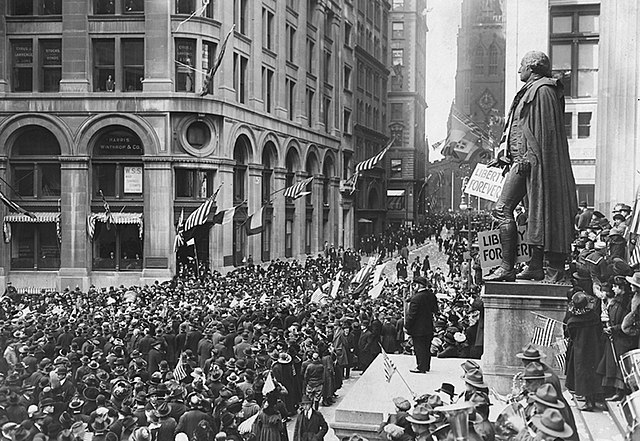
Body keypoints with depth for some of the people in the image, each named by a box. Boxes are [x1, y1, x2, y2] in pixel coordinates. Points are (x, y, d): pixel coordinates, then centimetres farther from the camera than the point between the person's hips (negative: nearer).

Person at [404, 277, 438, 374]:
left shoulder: (416, 298, -20)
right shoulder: (431, 296, 2)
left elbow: (411, 315, -18)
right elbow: (435, 310, 13)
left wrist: (406, 326, -10)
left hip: (418, 329, -7)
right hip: (429, 327, 7)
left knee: (419, 348, 1)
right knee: (426, 347, 16)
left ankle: (421, 367, 6)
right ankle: (427, 366, 25)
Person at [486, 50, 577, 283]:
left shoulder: (542, 91, -9)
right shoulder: (531, 91, 22)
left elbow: (543, 130, -18)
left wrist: (526, 159, -23)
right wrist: (504, 157, 24)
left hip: (530, 160, -10)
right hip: (522, 159, 10)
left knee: (502, 209, -13)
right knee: (536, 213, 9)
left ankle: (507, 268, -12)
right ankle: (535, 266, 11)